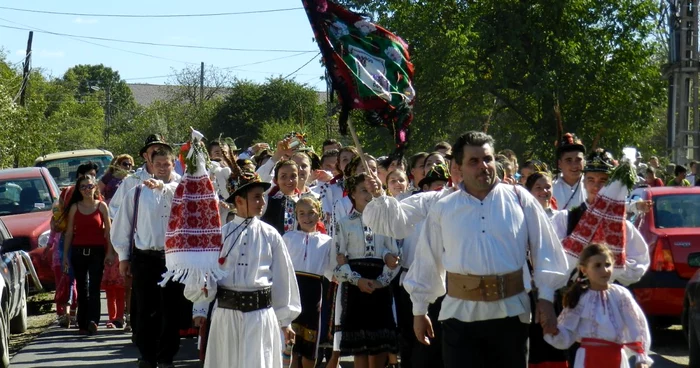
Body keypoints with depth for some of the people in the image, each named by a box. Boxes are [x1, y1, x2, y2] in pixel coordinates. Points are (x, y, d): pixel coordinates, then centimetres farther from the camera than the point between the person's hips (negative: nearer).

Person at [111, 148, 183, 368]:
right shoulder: (136, 193, 6)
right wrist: (123, 256, 7)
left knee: (171, 310, 4)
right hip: (144, 258, 0)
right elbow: (122, 226, 9)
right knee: (145, 310, 4)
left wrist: (162, 186, -32)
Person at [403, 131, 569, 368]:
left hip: (510, 313, 0)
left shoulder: (519, 200, 3)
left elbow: (544, 251, 4)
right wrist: (419, 310, 15)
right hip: (460, 314, 0)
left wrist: (545, 298, -2)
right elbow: (427, 261, 12)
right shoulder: (443, 210, 6)